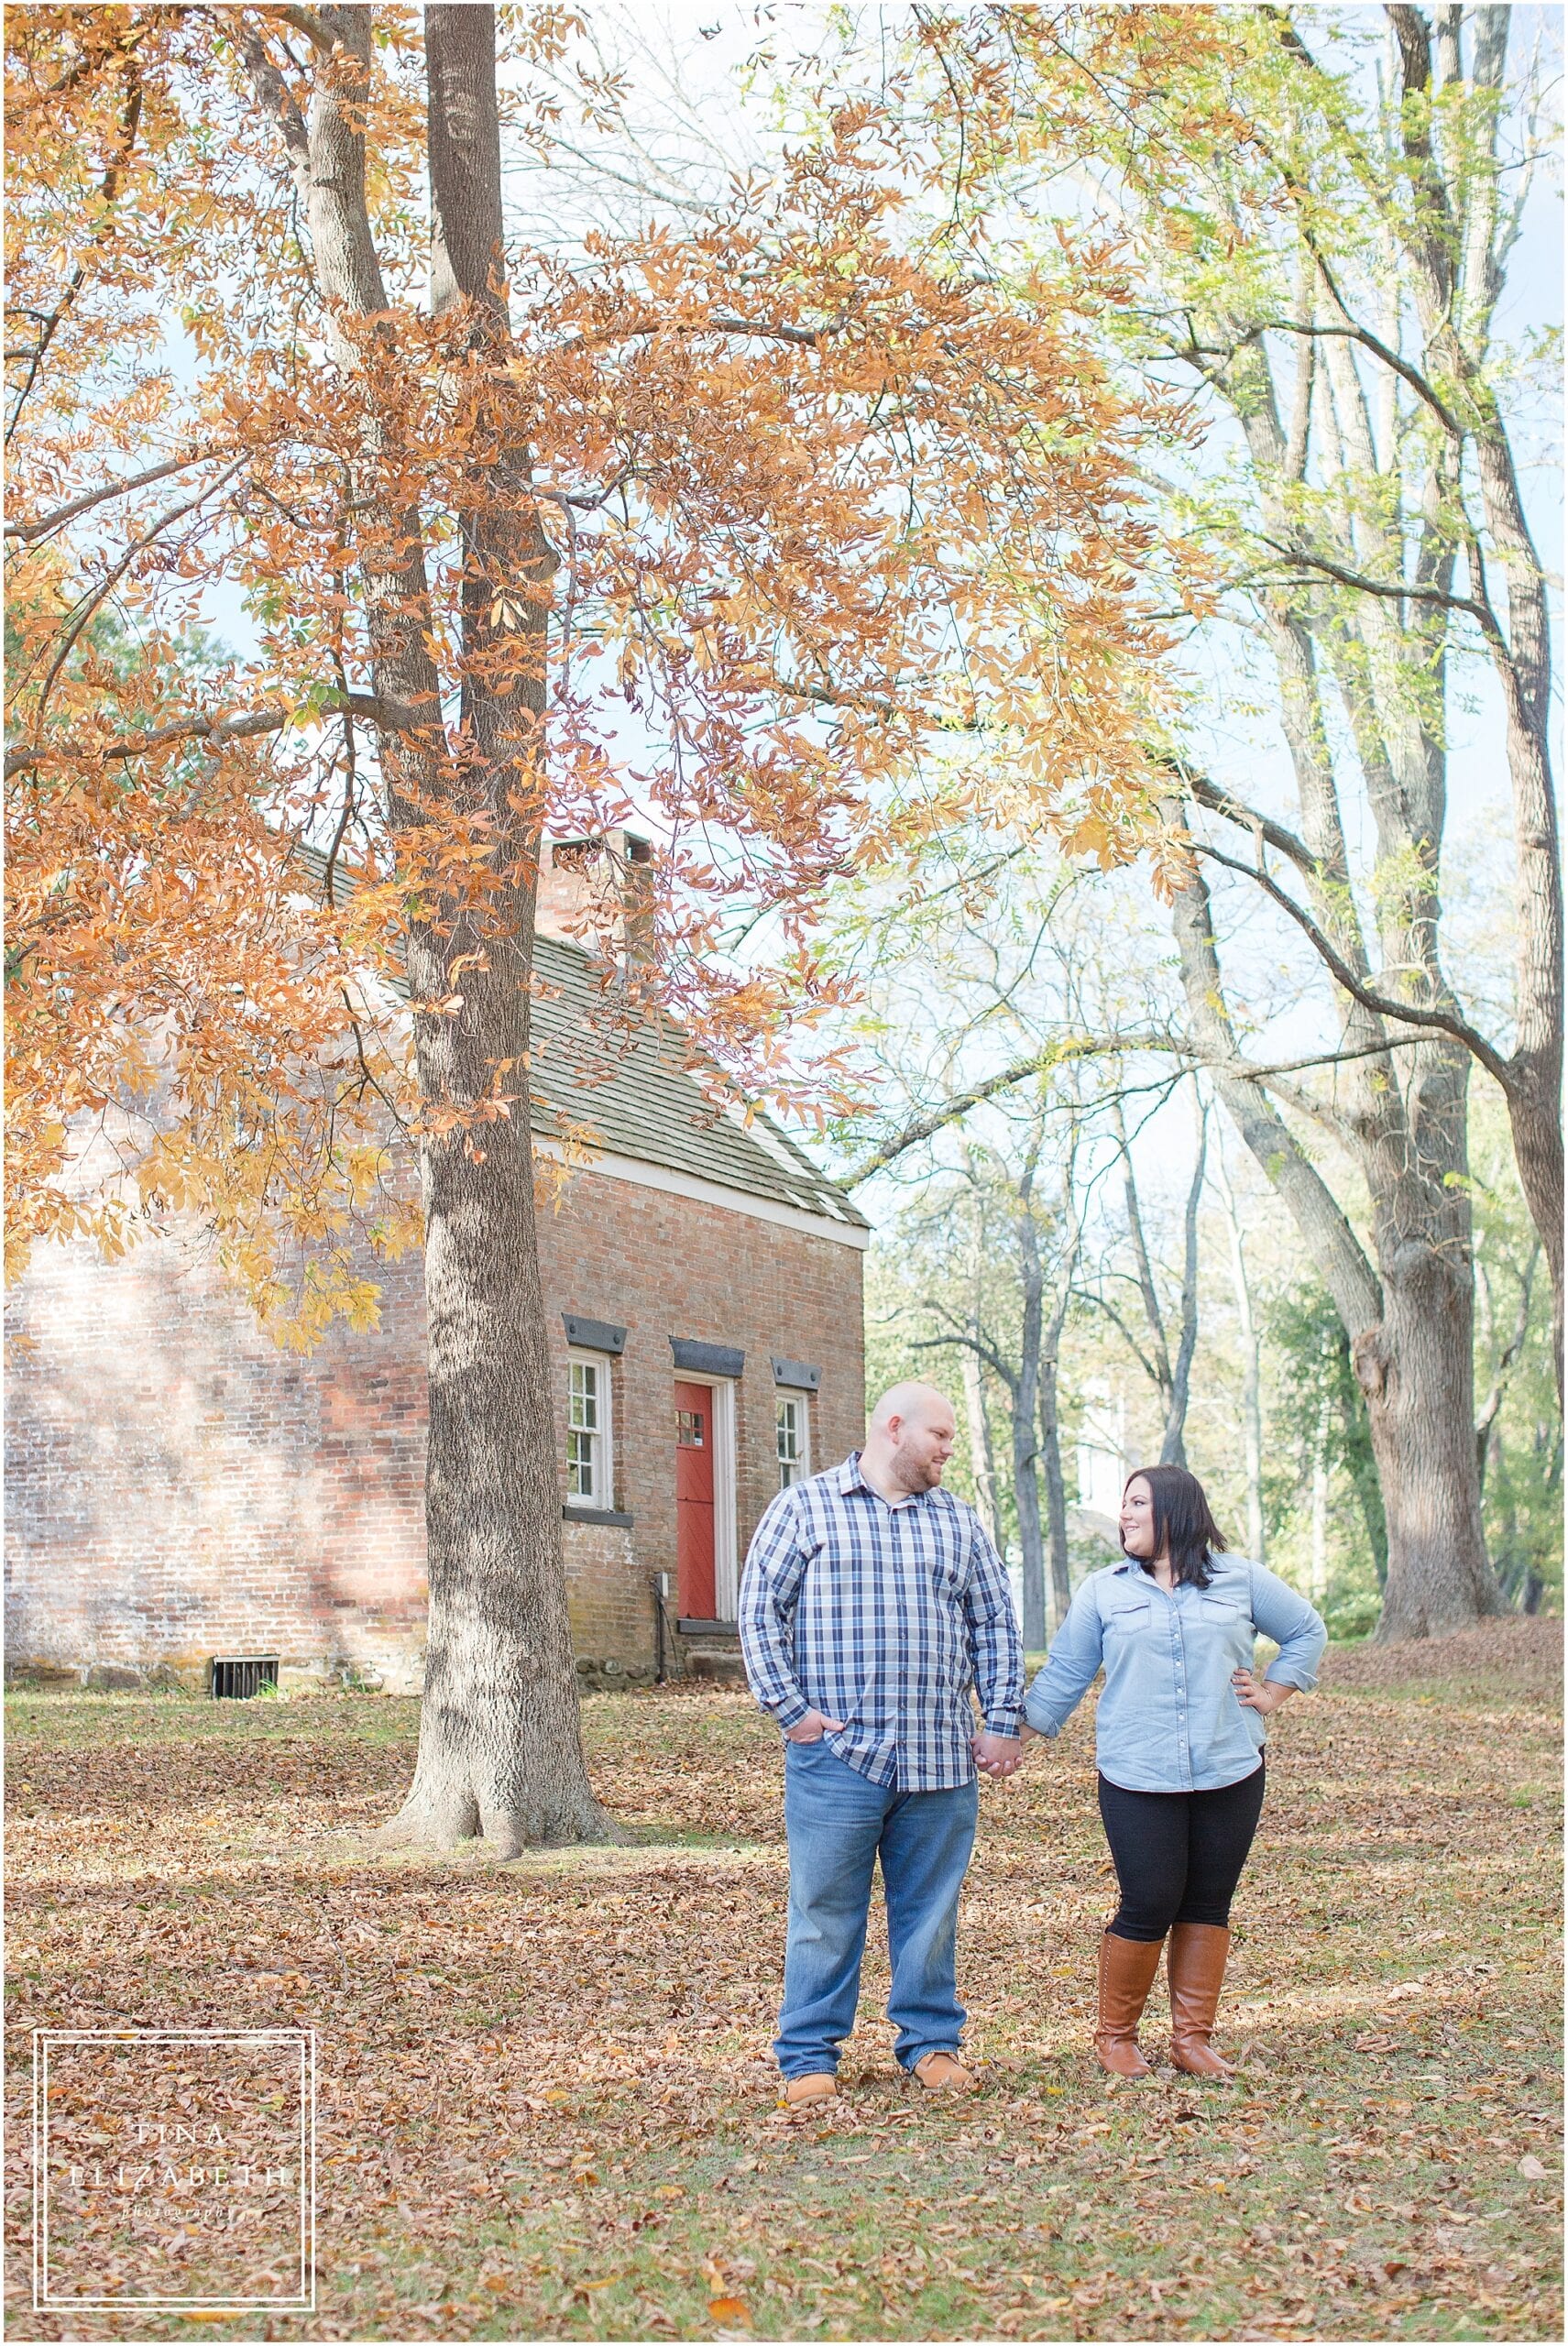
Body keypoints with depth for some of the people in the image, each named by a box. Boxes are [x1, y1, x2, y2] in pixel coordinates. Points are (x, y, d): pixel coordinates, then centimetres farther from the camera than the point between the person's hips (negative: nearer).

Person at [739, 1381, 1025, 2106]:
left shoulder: (958, 1520, 16)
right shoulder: (804, 1508, 3)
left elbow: (995, 1625, 17)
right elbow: (760, 1612, 0)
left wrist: (1001, 1719, 8)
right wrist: (790, 1708, -8)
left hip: (940, 1759, 4)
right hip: (836, 1755, -3)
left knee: (931, 1909, 9)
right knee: (825, 1910, 0)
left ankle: (932, 2042, 22)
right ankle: (809, 2056, 10)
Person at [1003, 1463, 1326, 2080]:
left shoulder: (1240, 1581, 7)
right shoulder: (1104, 1591, 6)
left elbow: (1307, 1631, 18)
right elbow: (1064, 1675, 10)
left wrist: (1274, 1694, 8)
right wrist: (1016, 1738, 5)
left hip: (1230, 1775, 2)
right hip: (1138, 1780, -2)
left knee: (1207, 1908, 5)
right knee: (1149, 1908, -6)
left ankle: (1192, 2037, 16)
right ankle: (1115, 2035, 11)